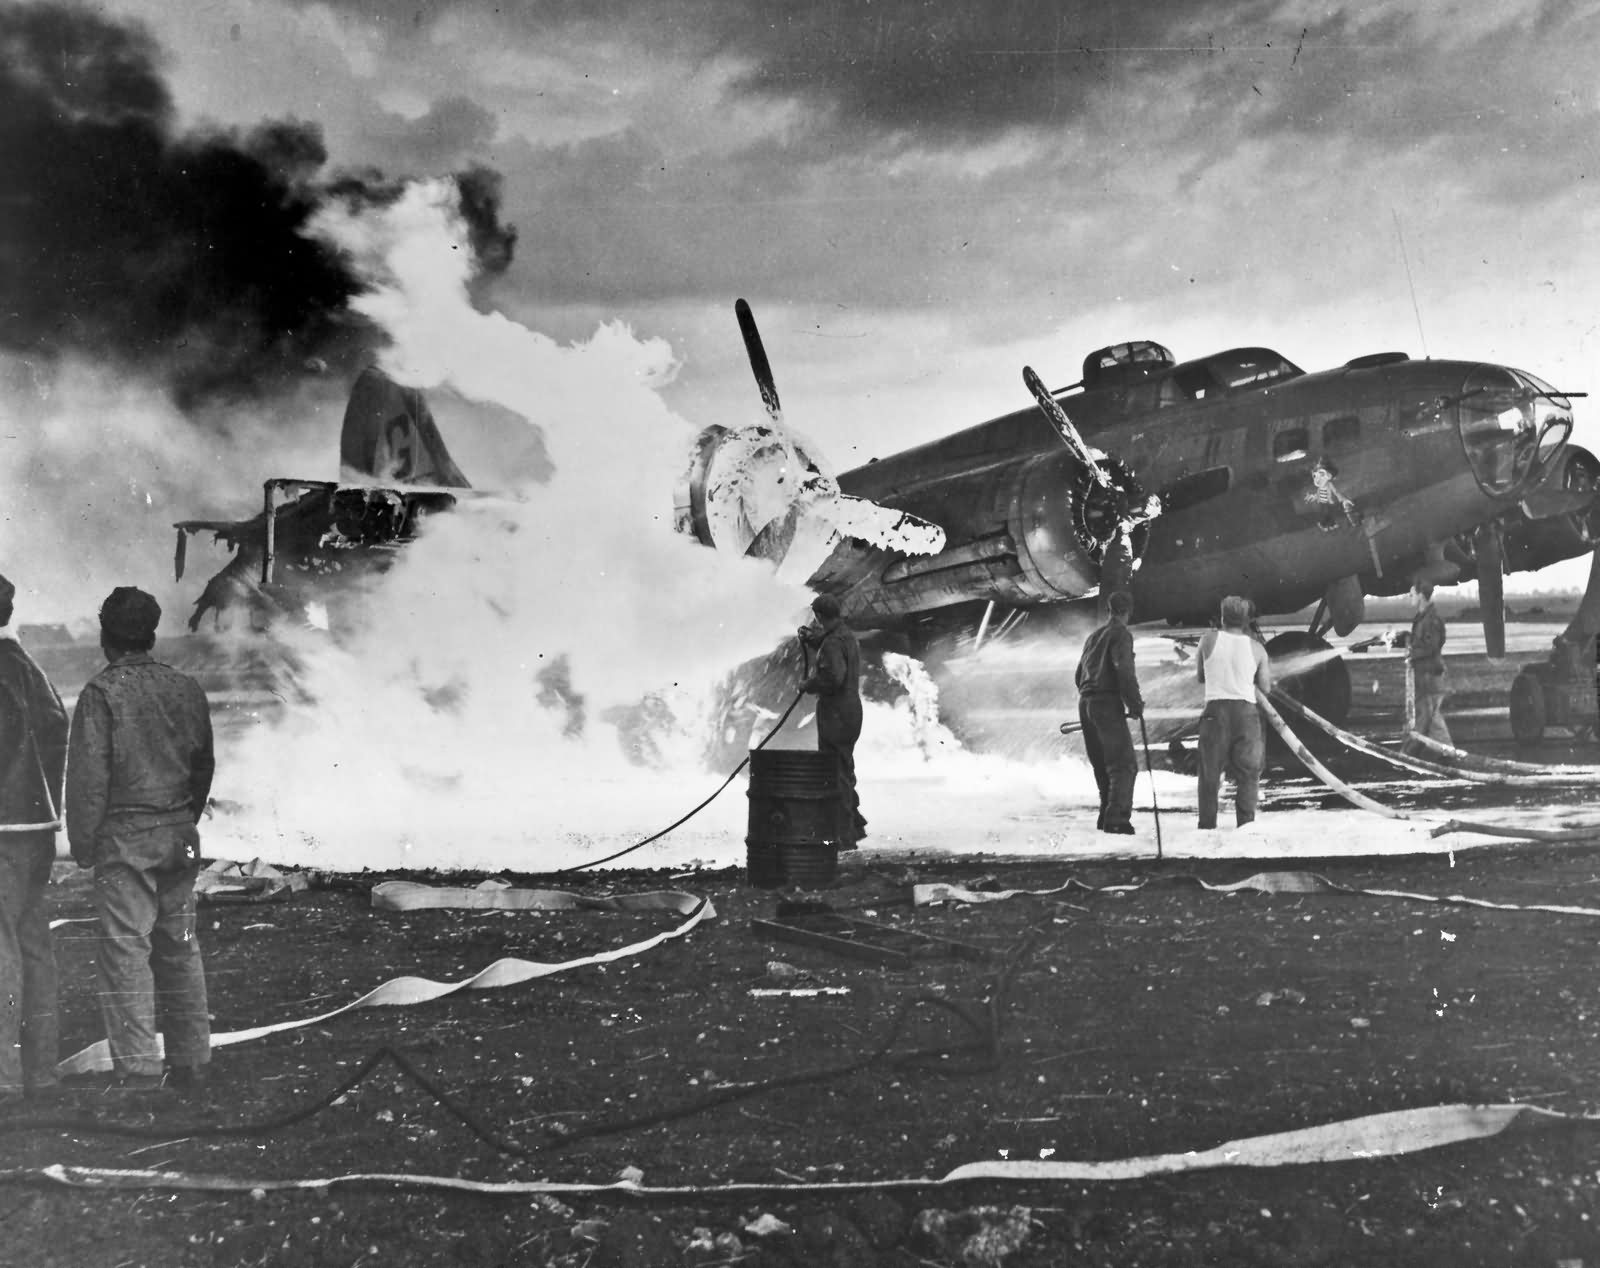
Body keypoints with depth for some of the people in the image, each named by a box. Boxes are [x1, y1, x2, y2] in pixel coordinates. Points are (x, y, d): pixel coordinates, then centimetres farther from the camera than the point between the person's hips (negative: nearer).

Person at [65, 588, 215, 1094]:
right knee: (180, 947, 12)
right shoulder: (186, 689, 8)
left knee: (126, 948, -1)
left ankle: (138, 1067, -2)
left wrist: (82, 843, -3)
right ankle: (191, 1064, 18)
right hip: (180, 836, 6)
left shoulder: (102, 691, -9)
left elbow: (88, 773, -10)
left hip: (125, 839, -5)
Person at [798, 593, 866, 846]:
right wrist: (812, 639, 15)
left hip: (836, 714, -10)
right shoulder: (848, 635, 11)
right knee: (844, 771, 21)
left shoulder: (833, 643, -20)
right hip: (850, 709, 10)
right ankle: (854, 825, 30)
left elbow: (832, 677, -30)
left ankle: (842, 835, -1)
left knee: (835, 775, -4)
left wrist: (808, 685, -14)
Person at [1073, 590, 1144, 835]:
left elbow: (1078, 675, 22)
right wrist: (1135, 703, -12)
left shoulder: (1094, 636, 19)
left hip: (1085, 703, 8)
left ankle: (1107, 818, 18)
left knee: (1103, 765, 16)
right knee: (1124, 764, -7)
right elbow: (1124, 671, -19)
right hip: (1108, 703, -8)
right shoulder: (1121, 634, -5)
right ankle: (1116, 820, -17)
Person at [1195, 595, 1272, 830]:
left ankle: (1207, 825, 10)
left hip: (1216, 709, 0)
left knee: (1210, 772, 9)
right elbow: (1265, 687, 10)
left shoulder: (1209, 639, 2)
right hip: (1246, 711, 0)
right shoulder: (1256, 648, 2)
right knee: (1248, 773, 8)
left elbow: (1200, 676, 13)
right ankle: (1246, 824, 1)